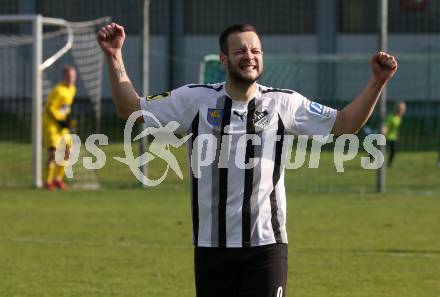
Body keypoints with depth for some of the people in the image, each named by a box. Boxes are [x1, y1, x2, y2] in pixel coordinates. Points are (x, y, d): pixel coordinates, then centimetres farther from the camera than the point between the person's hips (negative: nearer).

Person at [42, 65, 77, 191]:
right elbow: (49, 108, -17)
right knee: (53, 152, -13)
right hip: (51, 124, -8)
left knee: (66, 152, 7)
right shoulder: (58, 90, -20)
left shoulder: (72, 89, 6)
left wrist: (67, 117, 4)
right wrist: (60, 121, -17)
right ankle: (48, 181, -4)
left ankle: (58, 179, 19)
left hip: (62, 125, 8)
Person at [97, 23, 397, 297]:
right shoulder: (195, 100, 2)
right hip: (211, 247, 1)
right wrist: (114, 57, -3)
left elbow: (345, 123, 4)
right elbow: (131, 109, 6)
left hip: (266, 244, -1)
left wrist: (377, 83, -8)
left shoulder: (284, 103, 2)